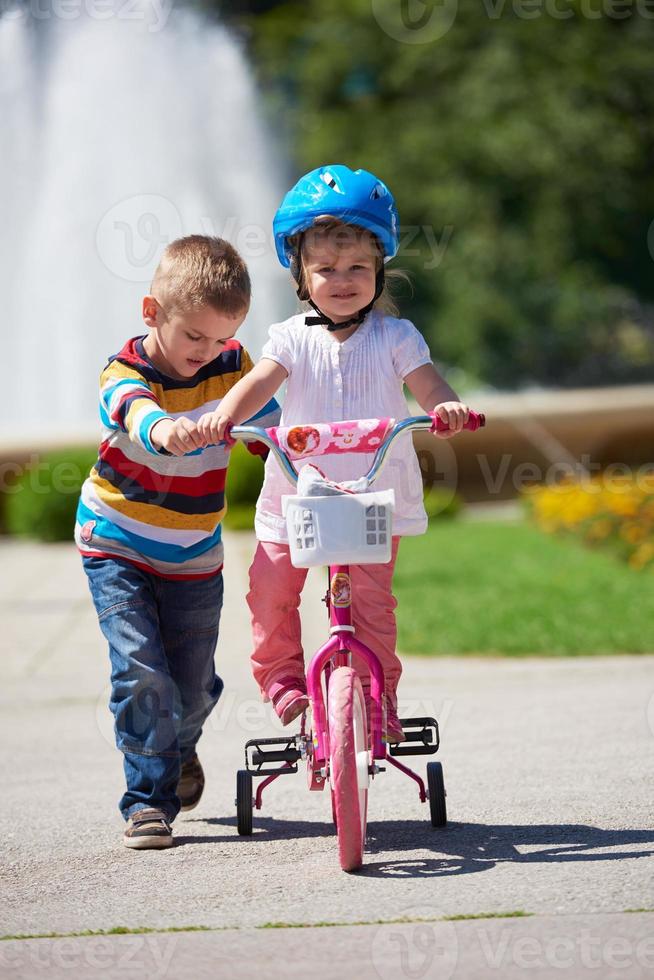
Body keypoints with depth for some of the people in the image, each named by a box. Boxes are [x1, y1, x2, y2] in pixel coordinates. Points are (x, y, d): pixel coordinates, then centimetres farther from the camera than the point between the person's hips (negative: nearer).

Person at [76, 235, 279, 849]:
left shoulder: (231, 365, -8)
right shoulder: (123, 375, -21)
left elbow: (273, 428, 0)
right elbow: (139, 414, -45)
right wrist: (166, 430, -69)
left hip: (194, 560, 3)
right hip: (117, 550, -3)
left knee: (195, 687, 8)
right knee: (141, 673, -18)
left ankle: (177, 750, 42)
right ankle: (149, 798, -5)